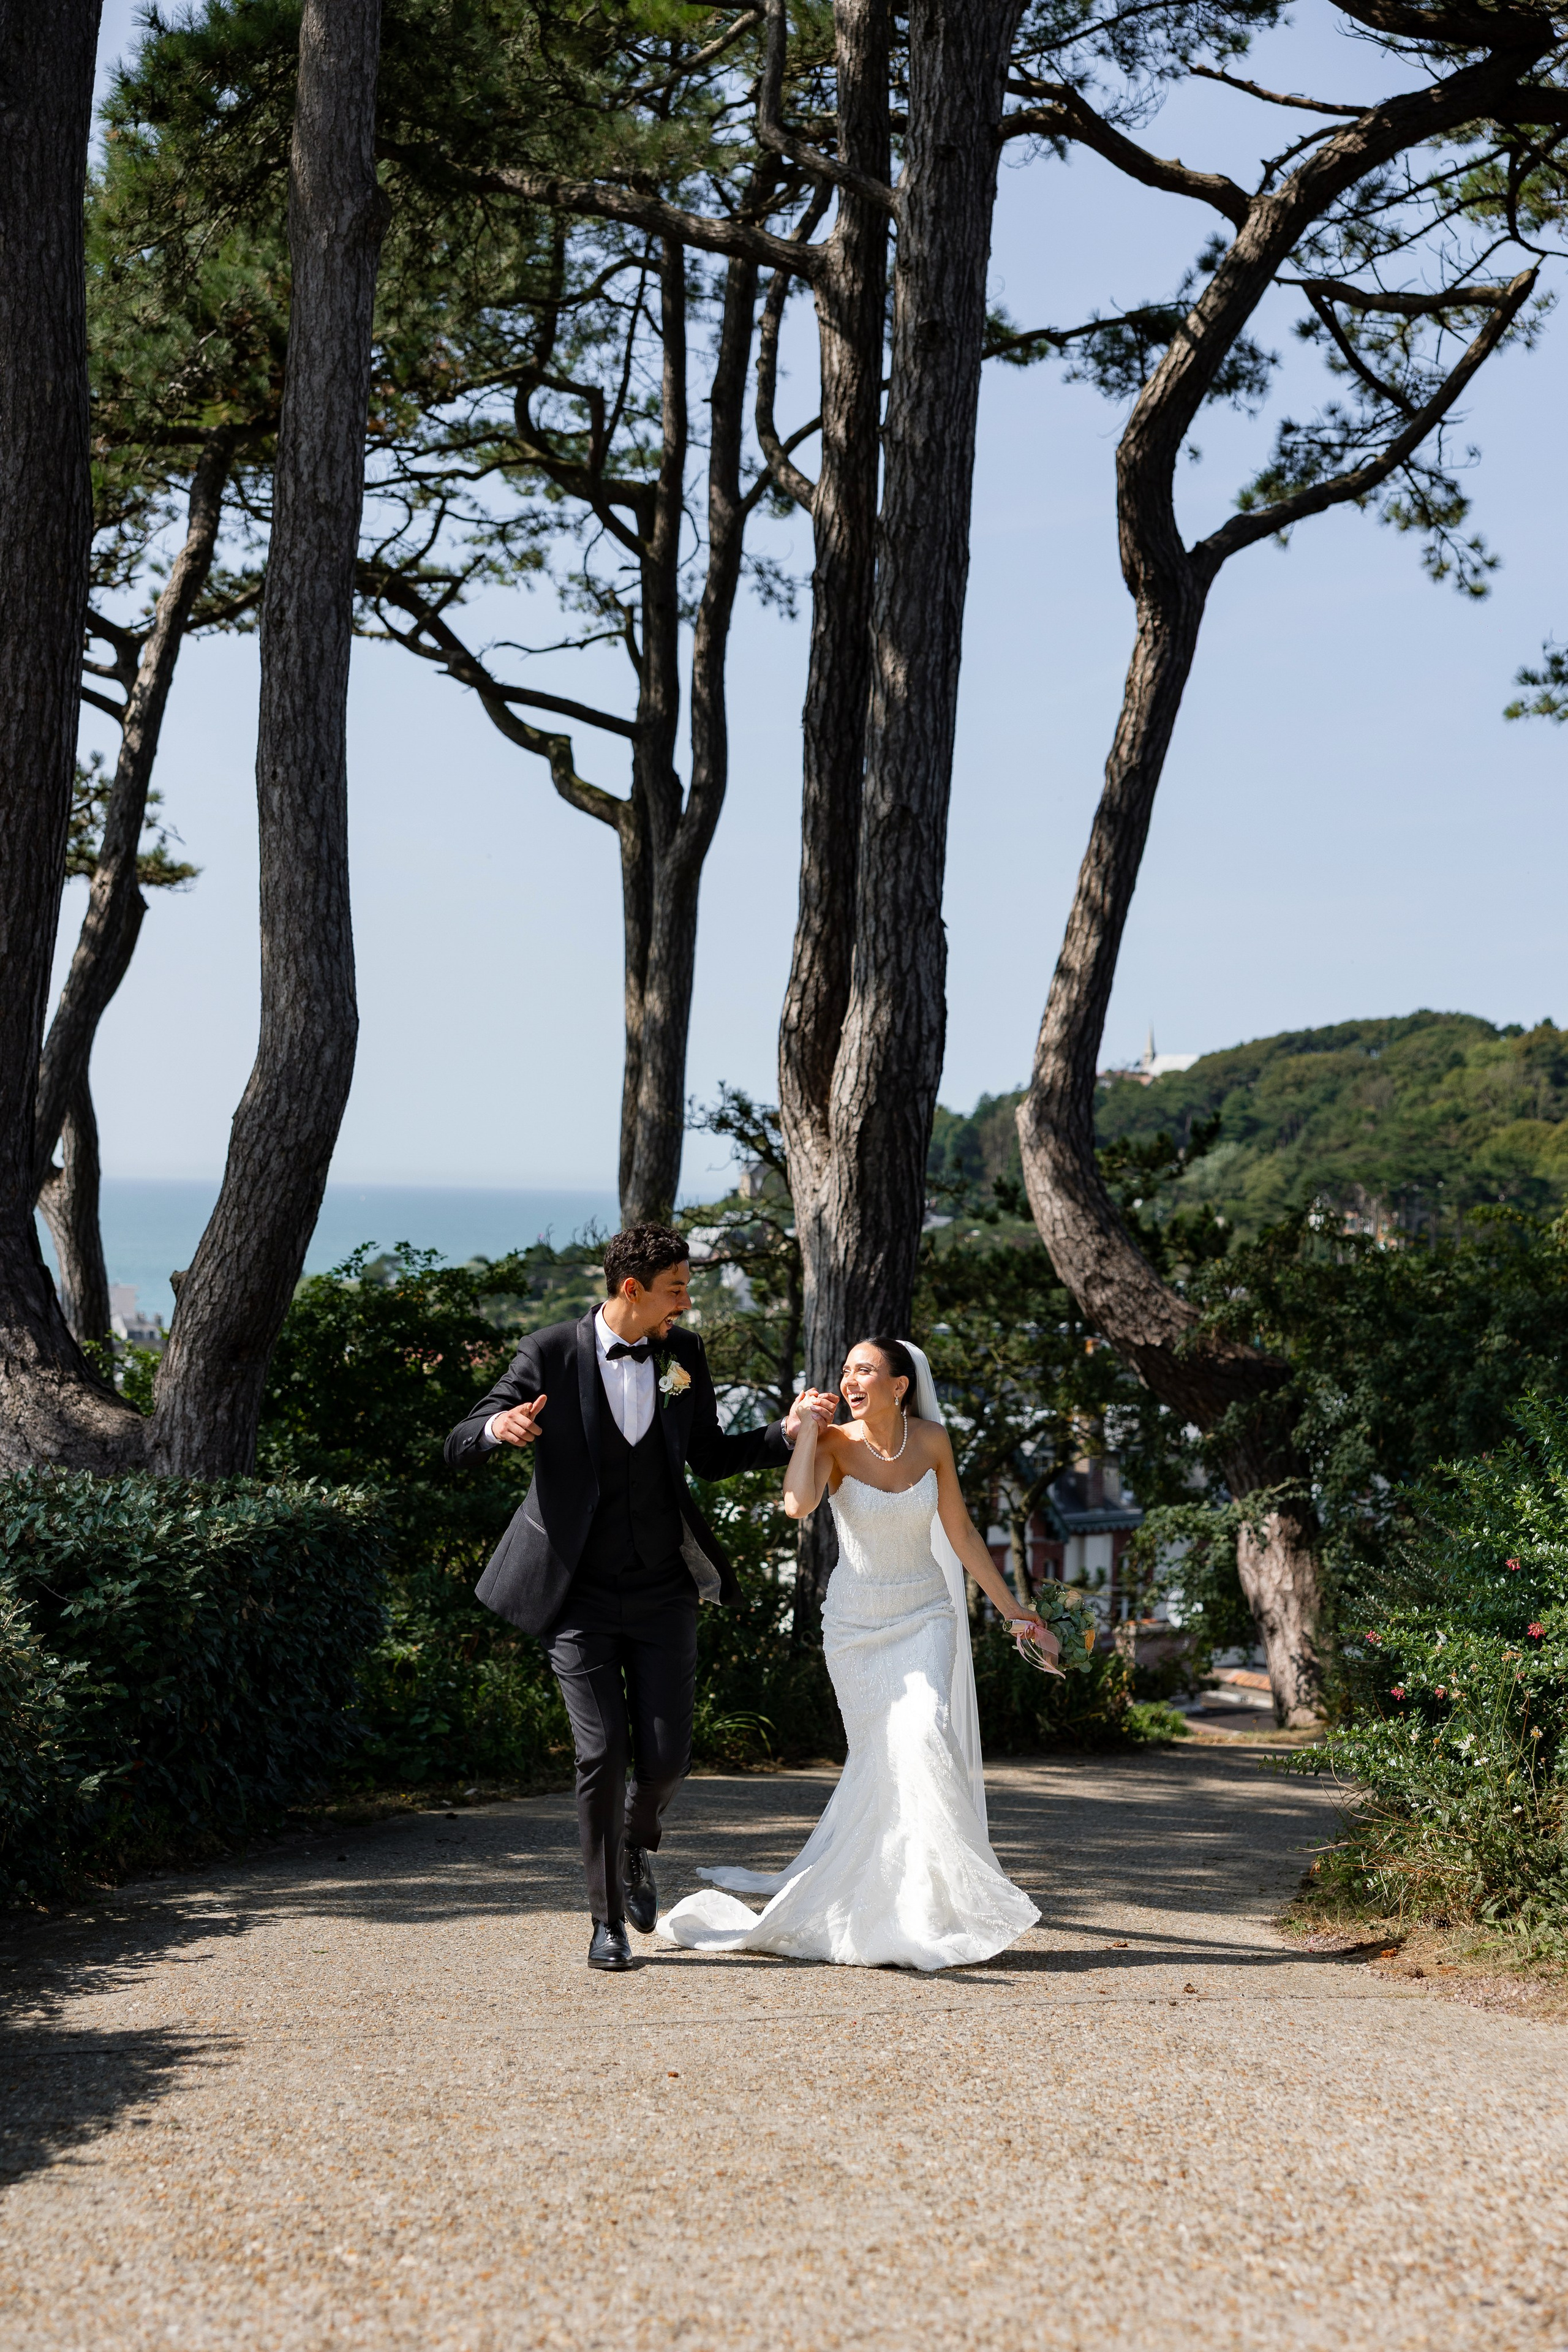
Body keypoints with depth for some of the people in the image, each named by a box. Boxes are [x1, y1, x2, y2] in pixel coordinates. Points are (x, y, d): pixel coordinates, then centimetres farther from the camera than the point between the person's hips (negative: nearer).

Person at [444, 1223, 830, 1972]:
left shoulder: (683, 1354, 2)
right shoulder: (550, 1355, -10)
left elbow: (708, 1456, 14)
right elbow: (458, 1448, -10)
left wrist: (784, 1434, -1)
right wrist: (498, 1427, -34)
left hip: (663, 1593, 3)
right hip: (581, 1597, -3)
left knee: (665, 1756, -1)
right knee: (602, 1755, -6)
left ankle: (637, 1843, 34)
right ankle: (608, 1919, 10)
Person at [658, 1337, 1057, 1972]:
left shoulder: (932, 1439, -4)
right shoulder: (835, 1443, -10)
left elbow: (960, 1532, 5)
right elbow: (798, 1504, -31)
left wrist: (1015, 1612, 7)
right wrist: (807, 1424, -22)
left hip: (925, 1615, 1)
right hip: (856, 1620, -1)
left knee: (925, 1735, -19)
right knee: (879, 1757, 1)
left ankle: (936, 1901, -9)